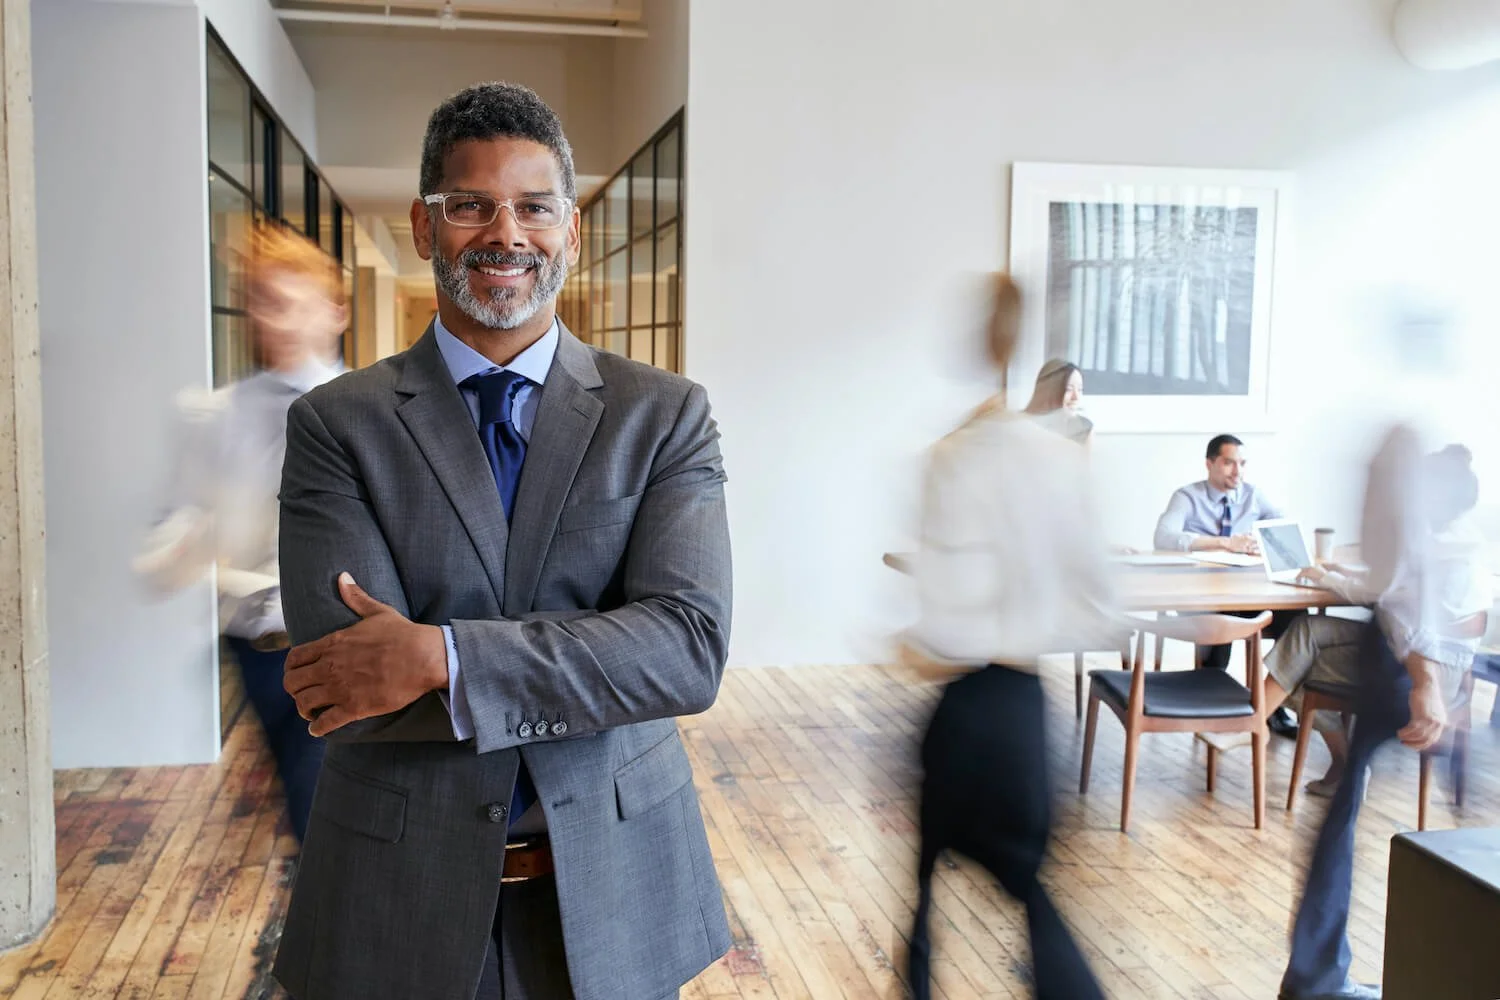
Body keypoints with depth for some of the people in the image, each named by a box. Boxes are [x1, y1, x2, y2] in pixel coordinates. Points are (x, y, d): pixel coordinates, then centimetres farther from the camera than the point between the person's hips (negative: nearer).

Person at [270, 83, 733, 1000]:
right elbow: (342, 683, -15)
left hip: (615, 892, 1)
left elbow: (692, 649, -16)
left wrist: (441, 655, -23)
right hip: (401, 898, 0)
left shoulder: (666, 417, -4)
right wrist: (597, 662, -16)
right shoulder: (336, 425, -5)